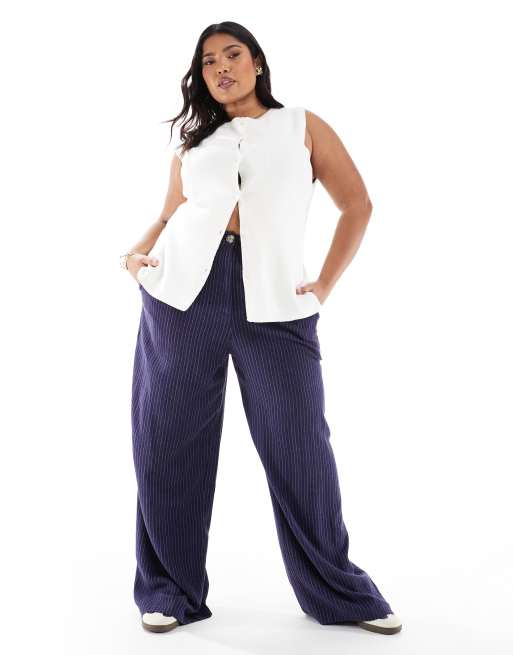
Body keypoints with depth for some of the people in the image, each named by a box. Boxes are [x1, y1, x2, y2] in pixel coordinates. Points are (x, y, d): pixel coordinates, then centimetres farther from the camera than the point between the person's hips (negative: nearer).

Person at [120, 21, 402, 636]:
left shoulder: (302, 125, 13)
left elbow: (358, 205, 10)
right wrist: (136, 254, -3)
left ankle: (336, 590, 17)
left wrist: (325, 285, 1)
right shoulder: (192, 142, 19)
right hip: (183, 291, 2)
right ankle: (170, 588, 19)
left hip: (275, 303, -2)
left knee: (300, 447, 0)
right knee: (168, 443, 3)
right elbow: (168, 218, 17)